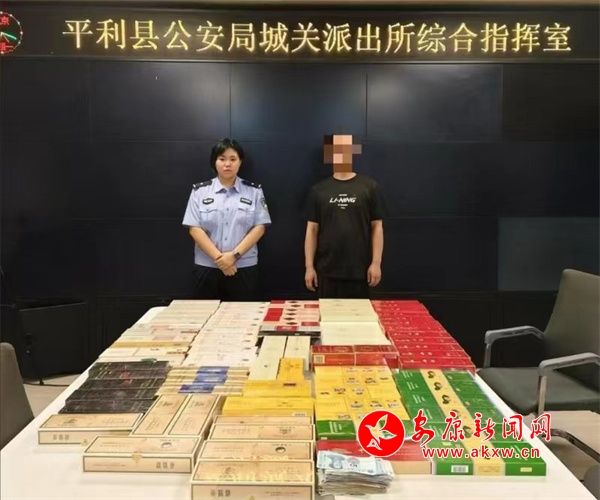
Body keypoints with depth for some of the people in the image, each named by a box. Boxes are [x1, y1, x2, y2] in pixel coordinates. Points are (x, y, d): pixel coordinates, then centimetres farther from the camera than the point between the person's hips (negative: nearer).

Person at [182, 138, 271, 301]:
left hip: (244, 268, 0)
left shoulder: (254, 191, 4)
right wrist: (218, 257, -13)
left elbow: (259, 227, -2)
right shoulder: (200, 191, 4)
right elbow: (195, 229, -2)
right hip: (207, 268, 1)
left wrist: (235, 255, -13)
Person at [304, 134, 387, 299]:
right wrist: (309, 266, 1)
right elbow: (312, 230, 6)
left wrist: (376, 263, -4)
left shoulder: (369, 187, 3)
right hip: (327, 271, 1)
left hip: (359, 271, -1)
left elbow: (377, 227, 2)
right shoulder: (319, 190, 6)